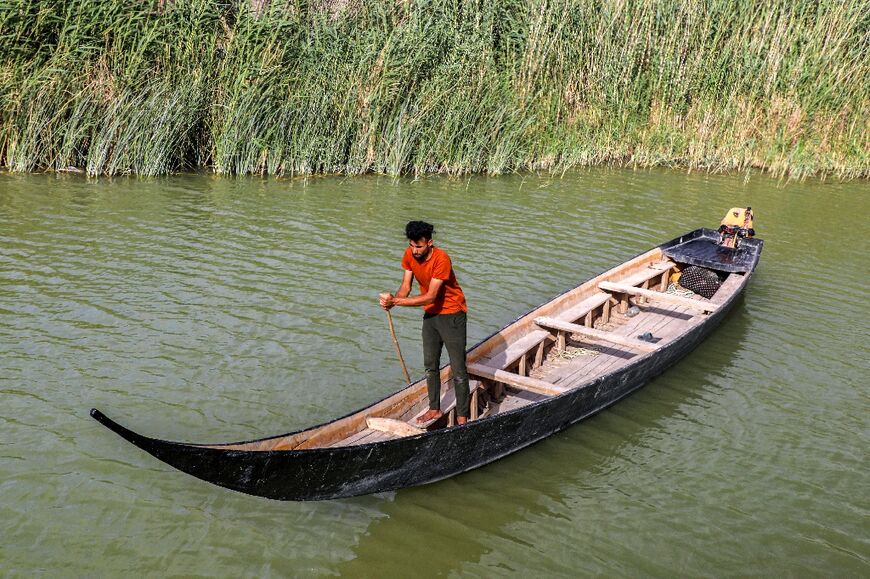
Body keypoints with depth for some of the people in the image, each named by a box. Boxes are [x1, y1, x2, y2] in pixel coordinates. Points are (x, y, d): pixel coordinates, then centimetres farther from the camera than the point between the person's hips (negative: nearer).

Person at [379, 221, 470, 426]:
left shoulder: (441, 259, -29)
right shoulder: (409, 255, -8)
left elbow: (430, 297, -31)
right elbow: (406, 286, -6)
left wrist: (396, 301, -34)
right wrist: (392, 300, -28)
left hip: (452, 314, -7)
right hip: (430, 315, 7)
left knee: (458, 369, -2)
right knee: (430, 365, 16)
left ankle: (462, 416, 8)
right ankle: (435, 409, 30)